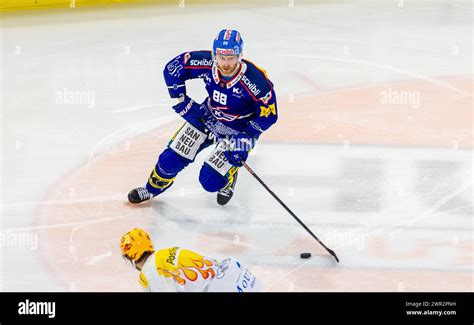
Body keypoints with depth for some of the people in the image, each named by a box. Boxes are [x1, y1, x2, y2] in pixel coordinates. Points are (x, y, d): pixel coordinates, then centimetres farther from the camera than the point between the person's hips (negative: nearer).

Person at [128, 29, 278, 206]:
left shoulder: (255, 80, -33)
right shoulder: (206, 63, -25)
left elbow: (268, 114, -20)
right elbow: (172, 68, -10)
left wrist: (245, 140, -23)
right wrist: (182, 102, -11)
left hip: (237, 129, -4)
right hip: (207, 117, 4)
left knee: (211, 181, -12)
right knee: (172, 158, 1)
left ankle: (228, 179, 24)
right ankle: (154, 187, 31)